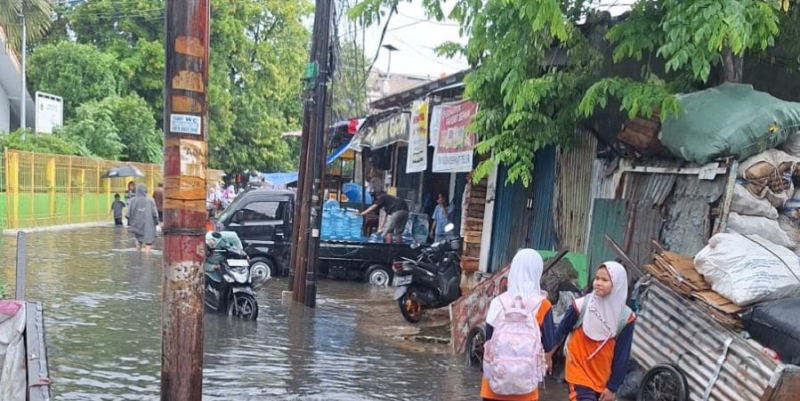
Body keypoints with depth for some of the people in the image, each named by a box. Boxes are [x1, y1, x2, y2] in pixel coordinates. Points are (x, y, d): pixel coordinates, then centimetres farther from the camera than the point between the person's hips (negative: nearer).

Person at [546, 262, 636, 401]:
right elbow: (561, 330, 2)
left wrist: (613, 387, -2)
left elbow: (622, 356, -4)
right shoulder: (581, 305, -13)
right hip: (579, 370, -2)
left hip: (604, 377, 3)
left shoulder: (625, 317, -9)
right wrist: (548, 353, 13)